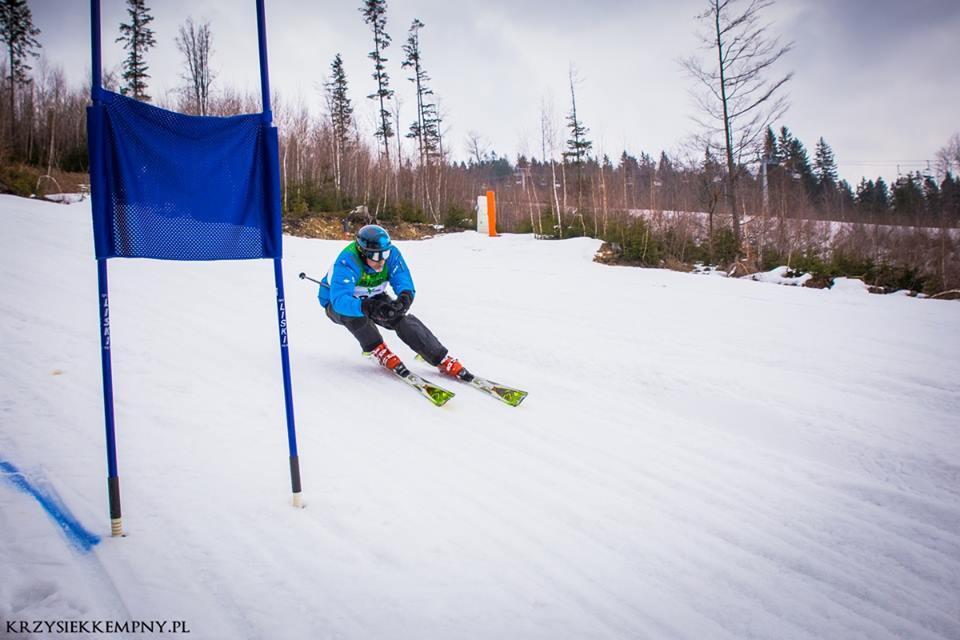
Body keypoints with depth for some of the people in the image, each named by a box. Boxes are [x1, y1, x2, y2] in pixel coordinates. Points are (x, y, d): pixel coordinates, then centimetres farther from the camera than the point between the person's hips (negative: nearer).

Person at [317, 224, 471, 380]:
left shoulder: (391, 253, -24)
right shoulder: (347, 262, -38)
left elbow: (404, 283, -24)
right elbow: (339, 300, -48)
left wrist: (405, 297, -49)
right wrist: (370, 307, -64)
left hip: (373, 298, 3)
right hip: (337, 304, -3)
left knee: (404, 319, -22)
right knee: (354, 313, -39)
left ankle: (443, 360, -17)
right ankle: (378, 350, -15)